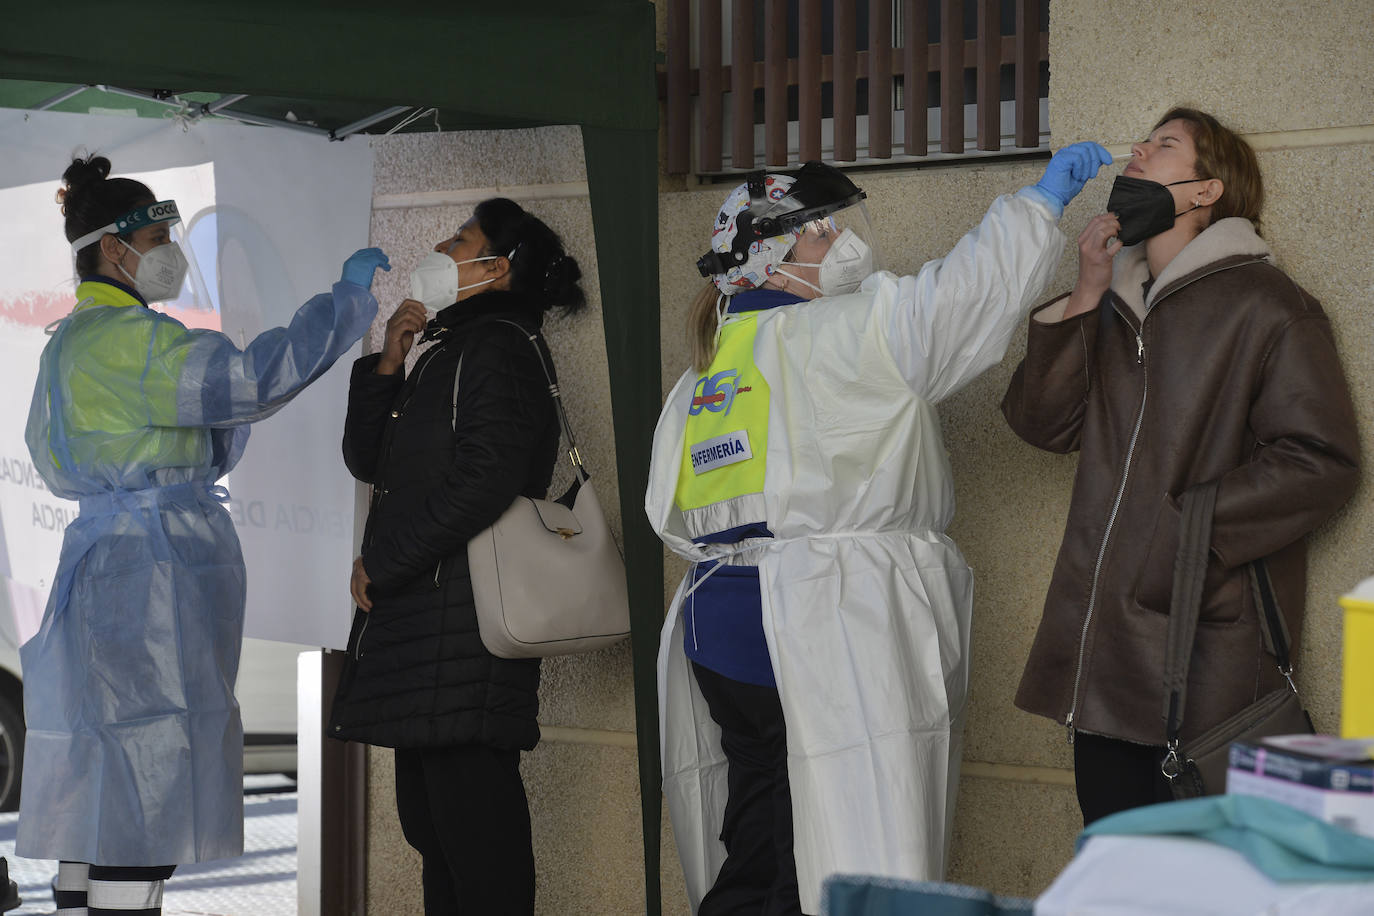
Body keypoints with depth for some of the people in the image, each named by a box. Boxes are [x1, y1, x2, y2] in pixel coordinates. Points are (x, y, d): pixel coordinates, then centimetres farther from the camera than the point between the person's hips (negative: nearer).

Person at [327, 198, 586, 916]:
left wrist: (380, 564, -14)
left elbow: (484, 480, -21)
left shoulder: (497, 348, -8)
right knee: (429, 822, 13)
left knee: (471, 827, -10)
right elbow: (367, 461, 19)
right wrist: (388, 364, 5)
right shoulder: (447, 352, 22)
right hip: (414, 614, 10)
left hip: (462, 626, -10)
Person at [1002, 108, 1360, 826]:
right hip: (1106, 653, 6)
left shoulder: (1264, 305, -2)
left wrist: (1190, 525, -15)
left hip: (1211, 652, -6)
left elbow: (1320, 460, -9)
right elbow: (1042, 423, 9)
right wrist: (1086, 296, 0)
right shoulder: (1112, 306, 19)